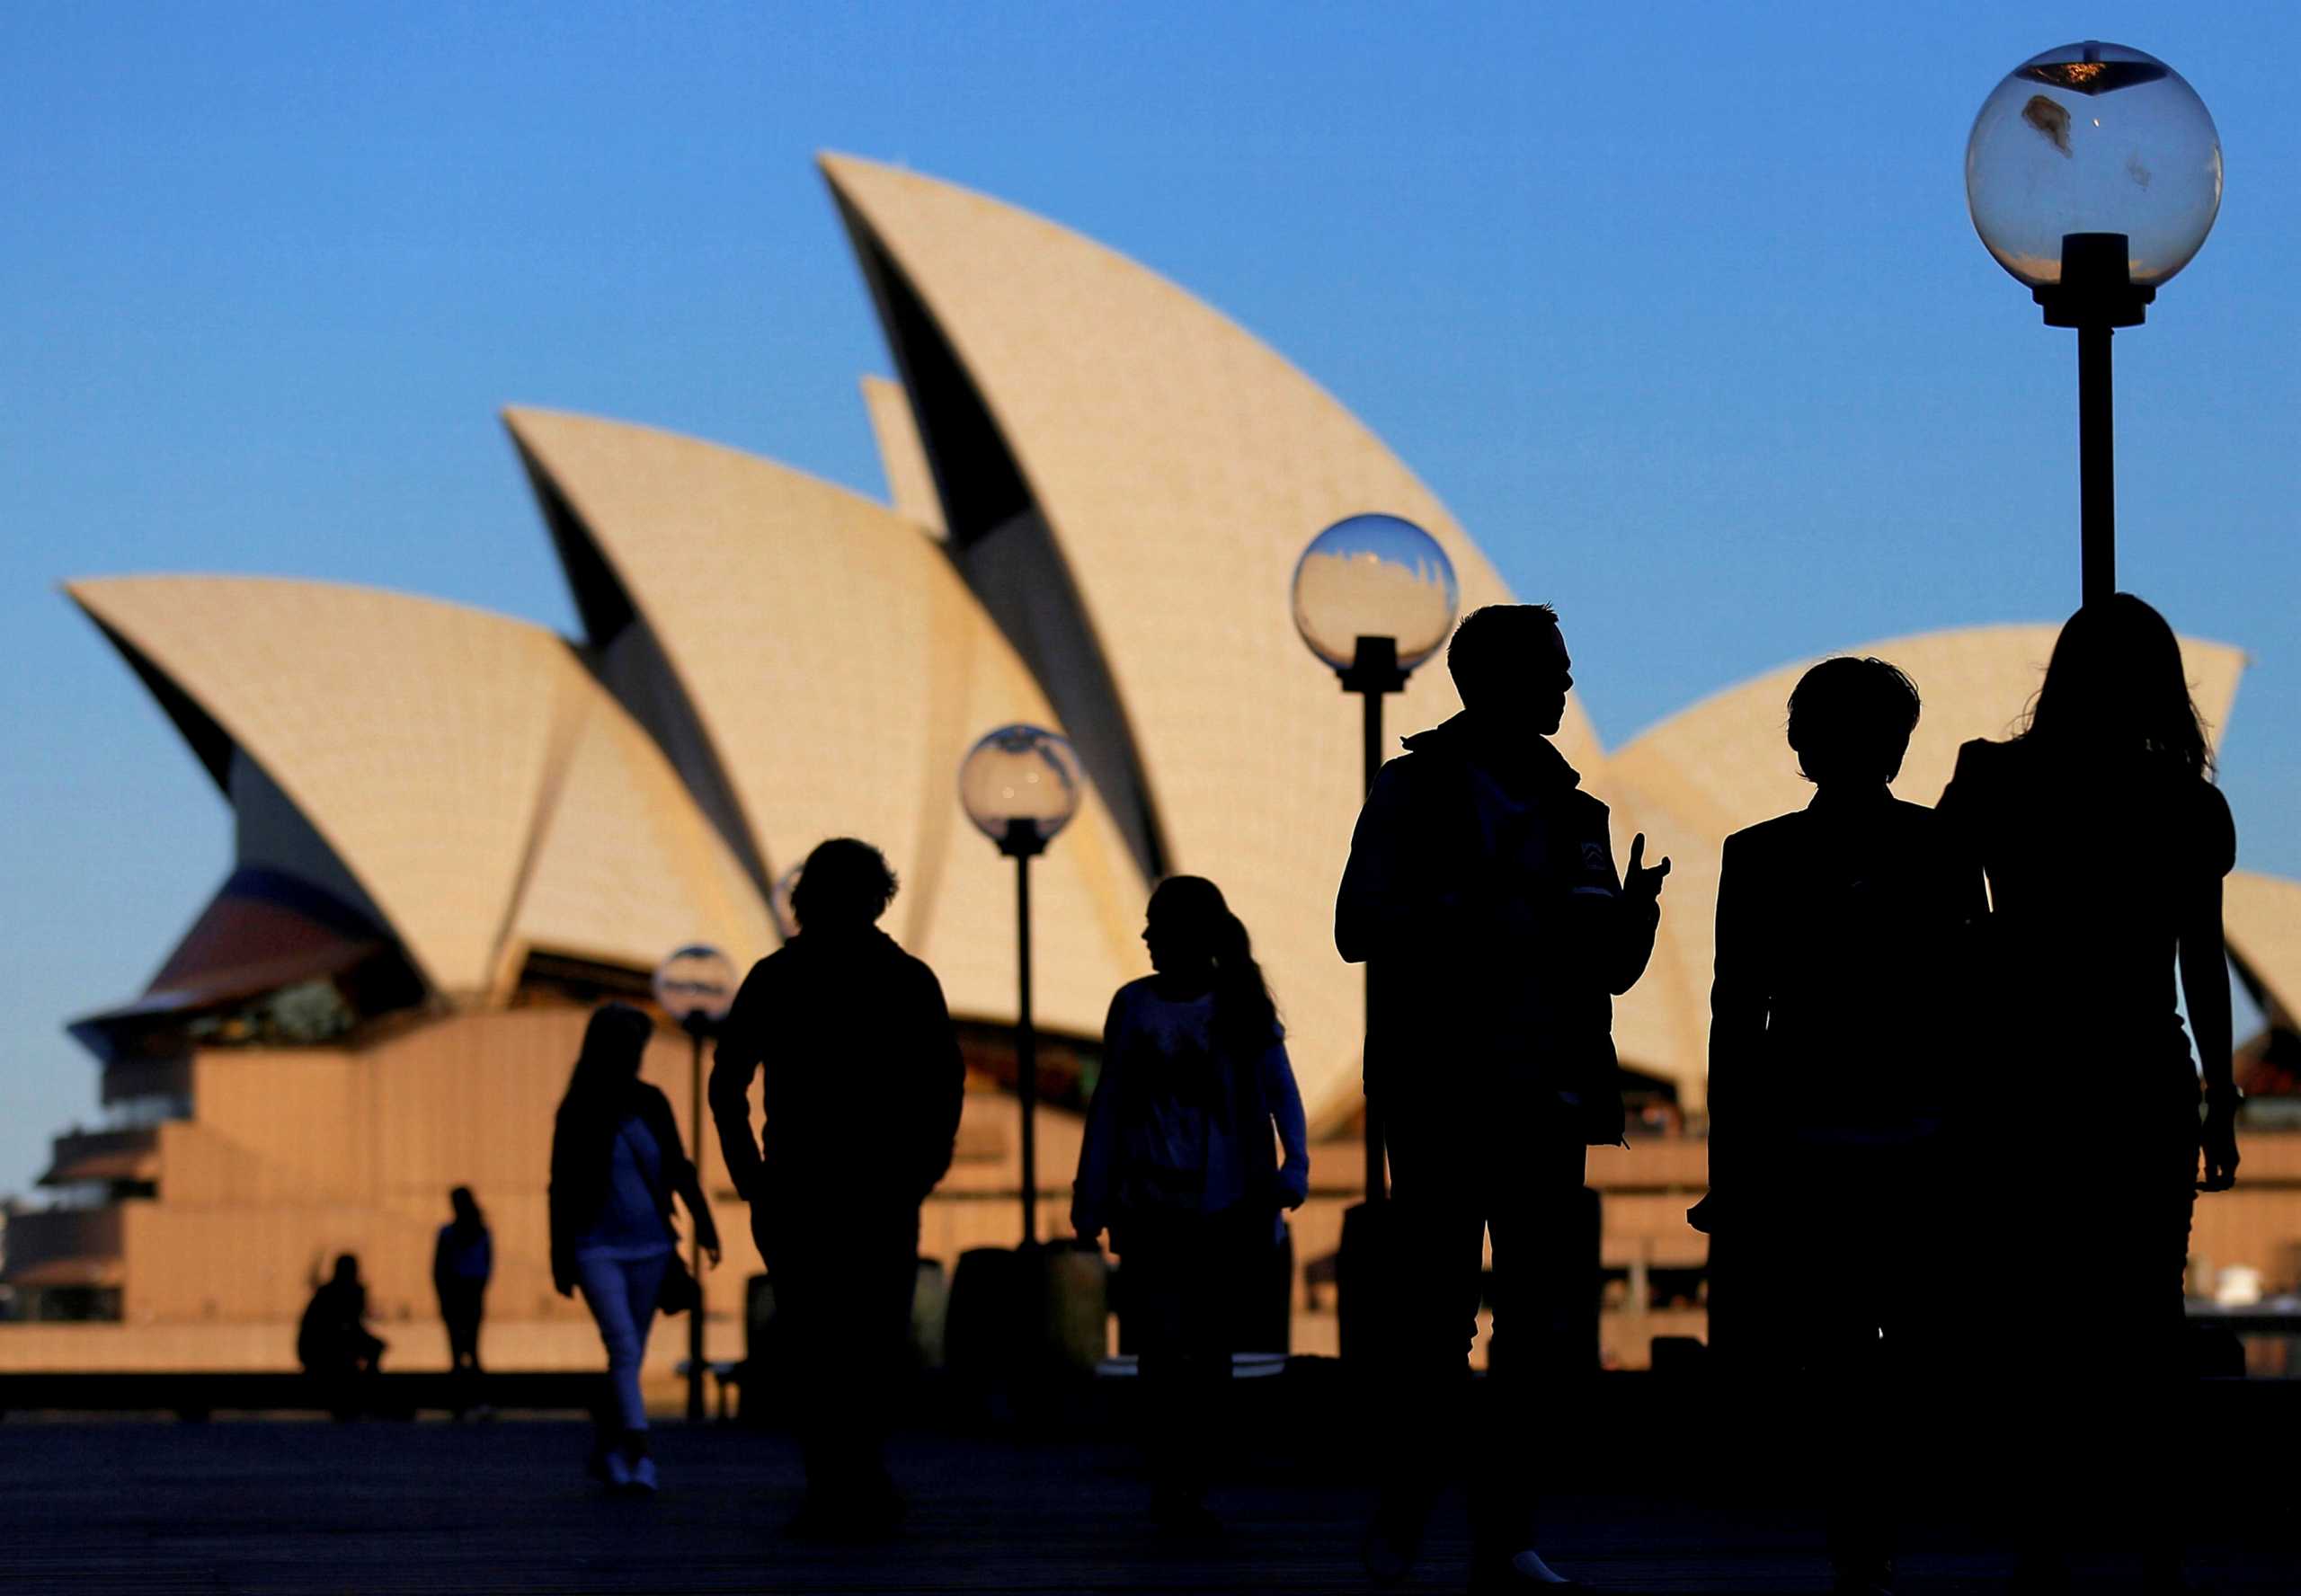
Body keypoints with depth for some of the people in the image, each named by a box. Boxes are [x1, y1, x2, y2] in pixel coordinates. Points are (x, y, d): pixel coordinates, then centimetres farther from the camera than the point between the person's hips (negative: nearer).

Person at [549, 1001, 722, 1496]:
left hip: (650, 1246, 4)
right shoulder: (578, 1112, -5)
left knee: (630, 1352, 10)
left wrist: (702, 1221, 3)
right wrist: (561, 1258, -4)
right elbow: (562, 1187, -3)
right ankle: (638, 1455, -24)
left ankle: (607, 1449, 23)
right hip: (599, 1246, -4)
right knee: (624, 1347, -16)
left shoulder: (652, 1104, 5)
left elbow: (677, 1168, 12)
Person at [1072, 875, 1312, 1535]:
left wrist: (1294, 1165, -22)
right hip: (1153, 1207, 1)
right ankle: (1171, 1487, -7)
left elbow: (1281, 1091, -6)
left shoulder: (1242, 1006, 0)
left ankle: (1189, 1491, 12)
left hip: (1227, 1208, -1)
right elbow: (1108, 1107, 8)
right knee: (1165, 1343, -10)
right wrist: (1092, 1197, 6)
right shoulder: (1135, 1004, 5)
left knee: (1209, 1352, 5)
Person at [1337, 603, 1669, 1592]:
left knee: (1546, 1325, -1)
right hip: (1441, 1093, -4)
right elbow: (1358, 926, -6)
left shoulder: (1571, 808, 17)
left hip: (1547, 1094, 4)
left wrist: (1630, 911, -6)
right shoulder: (1416, 789, 3)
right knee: (1436, 1308, -4)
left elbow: (1613, 969, 16)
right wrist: (1475, 916, -20)